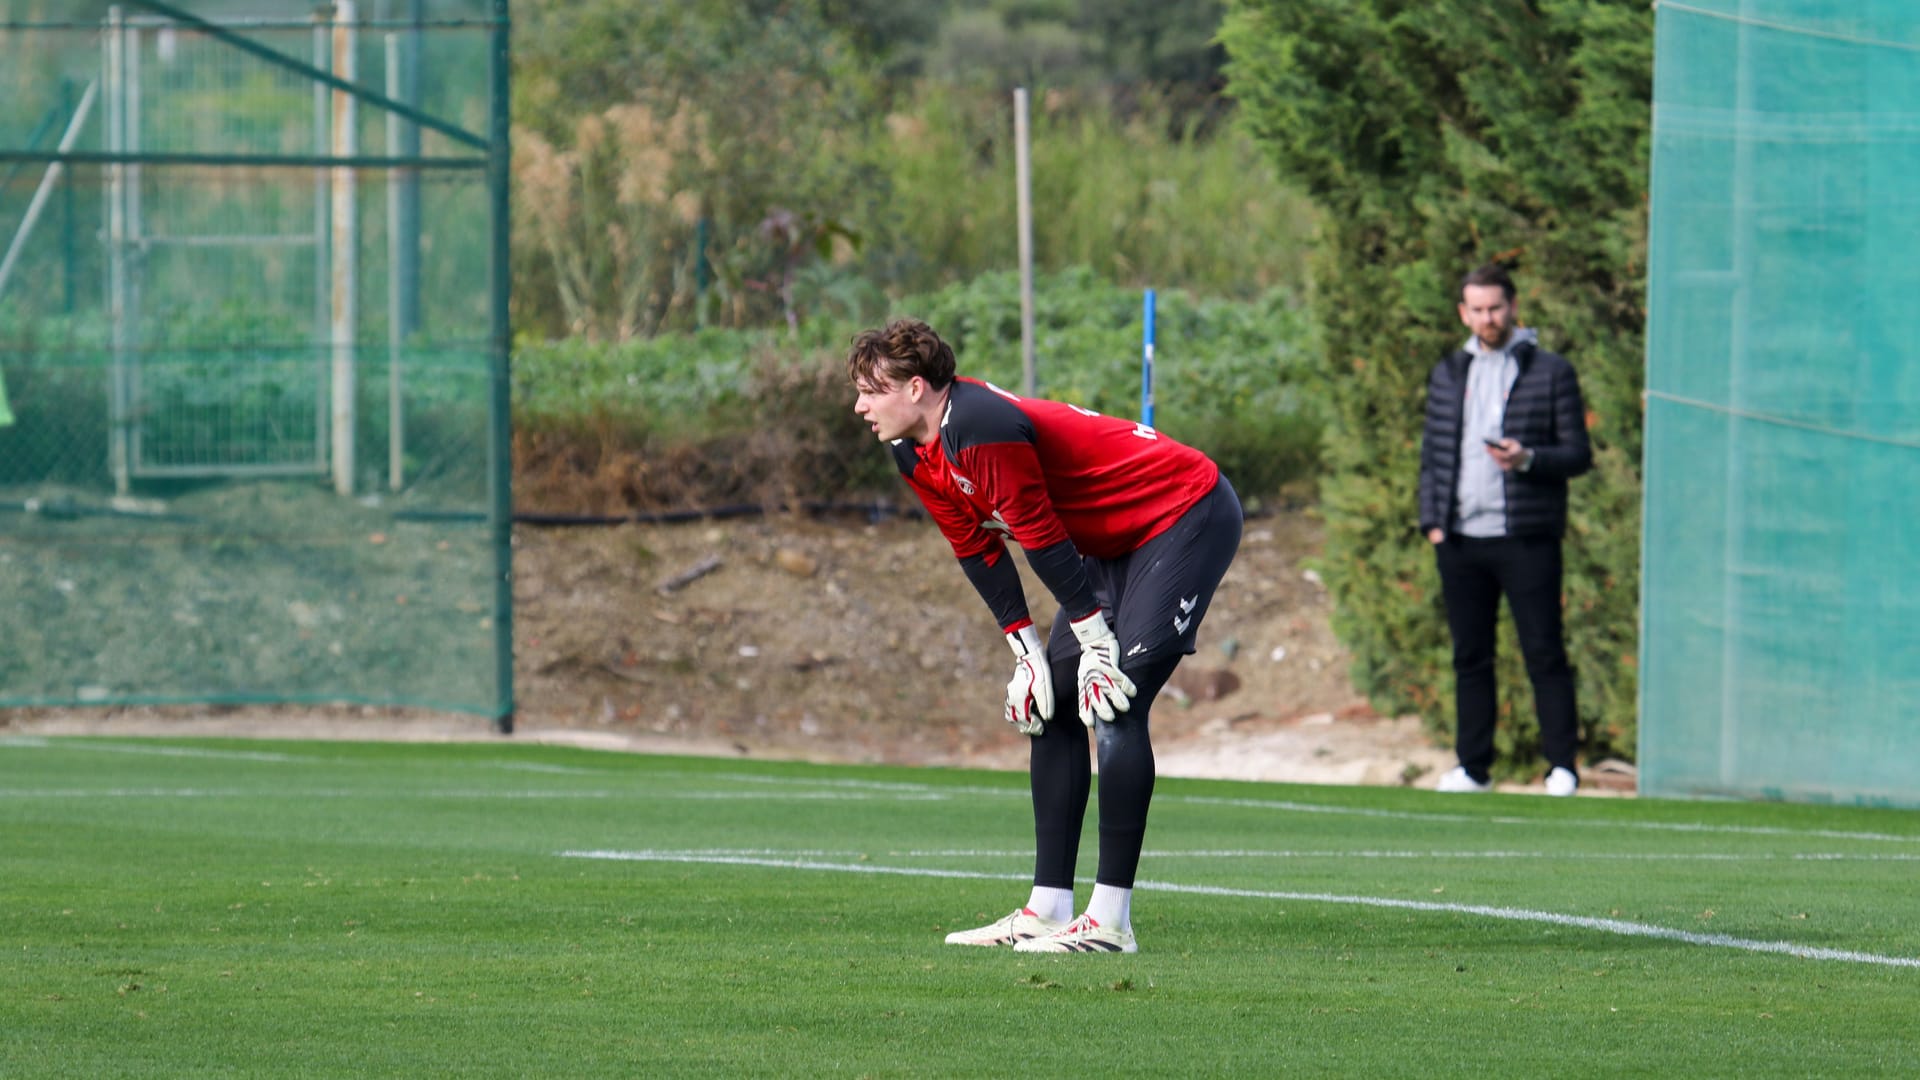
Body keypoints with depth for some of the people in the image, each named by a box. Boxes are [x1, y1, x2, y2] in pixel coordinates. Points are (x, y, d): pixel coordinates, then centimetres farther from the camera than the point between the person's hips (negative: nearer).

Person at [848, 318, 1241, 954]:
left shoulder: (982, 429, -29)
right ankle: (1047, 910, 8)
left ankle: (1111, 921, -17)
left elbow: (1044, 541, -24)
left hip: (1188, 518, -10)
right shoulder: (915, 455, 1)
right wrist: (1026, 650, 4)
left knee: (1114, 706, -18)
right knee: (1049, 706, 6)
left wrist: (1096, 642, -18)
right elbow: (978, 551, 8)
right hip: (1114, 541, 10)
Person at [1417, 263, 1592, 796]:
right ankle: (1473, 767, 11)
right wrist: (1432, 521, 7)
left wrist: (1528, 459, -18)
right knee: (1469, 656, 6)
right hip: (1460, 541, 4)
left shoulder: (1551, 372, 3)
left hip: (1526, 537, -4)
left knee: (1544, 652, -6)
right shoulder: (1448, 375, 17)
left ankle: (1563, 766, -6)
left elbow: (1578, 454, 1)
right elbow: (1432, 453, 18)